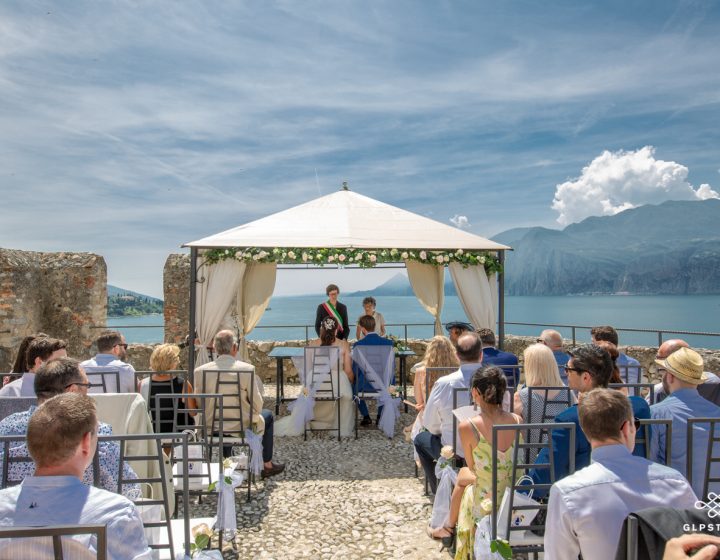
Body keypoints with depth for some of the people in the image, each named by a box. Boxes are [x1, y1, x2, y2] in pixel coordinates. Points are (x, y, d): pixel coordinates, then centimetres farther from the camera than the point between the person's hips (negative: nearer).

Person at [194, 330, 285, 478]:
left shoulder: (200, 371, -10)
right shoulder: (247, 369, -18)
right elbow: (258, 405, -11)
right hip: (242, 426, -3)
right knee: (267, 416, 26)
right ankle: (267, 465, 32)